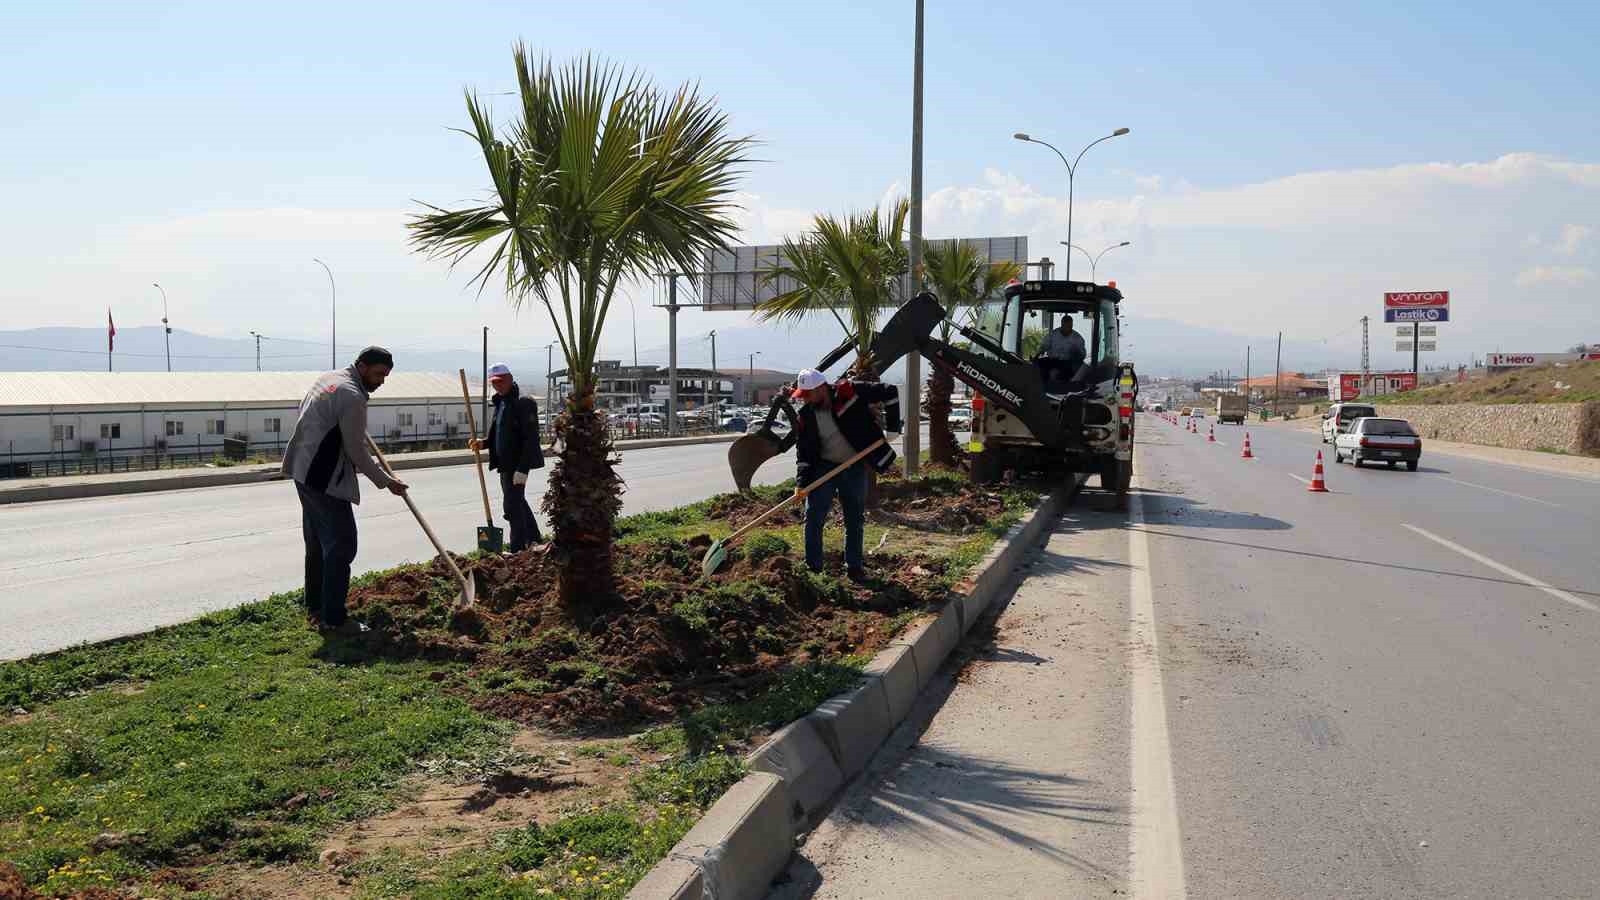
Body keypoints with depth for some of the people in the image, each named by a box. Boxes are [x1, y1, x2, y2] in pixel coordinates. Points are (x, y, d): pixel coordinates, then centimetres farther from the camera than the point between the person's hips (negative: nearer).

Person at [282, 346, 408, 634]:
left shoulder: (329, 377, 12)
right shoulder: (353, 397, -17)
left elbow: (306, 410, 30)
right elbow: (357, 451, -15)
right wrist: (386, 481, -4)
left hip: (303, 471, 10)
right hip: (325, 480, -10)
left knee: (317, 543, 17)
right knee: (341, 545, -7)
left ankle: (315, 608, 25)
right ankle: (334, 619, -6)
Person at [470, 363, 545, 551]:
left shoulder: (523, 403, -15)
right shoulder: (500, 403, 15)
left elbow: (531, 438, -20)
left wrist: (522, 469, -24)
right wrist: (483, 443, 2)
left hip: (517, 465, -10)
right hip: (505, 464, 10)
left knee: (512, 506, -7)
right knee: (519, 502, 20)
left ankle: (517, 549, 1)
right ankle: (535, 539, 34)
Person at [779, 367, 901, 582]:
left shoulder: (850, 392, -16)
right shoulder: (805, 417, -7)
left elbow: (889, 392, -10)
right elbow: (803, 453, -3)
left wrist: (892, 427, -10)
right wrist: (801, 482, -15)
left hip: (855, 468, -1)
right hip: (824, 467, 1)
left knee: (855, 518, 8)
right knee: (814, 517, -6)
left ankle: (854, 566, 20)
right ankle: (813, 568, 4)